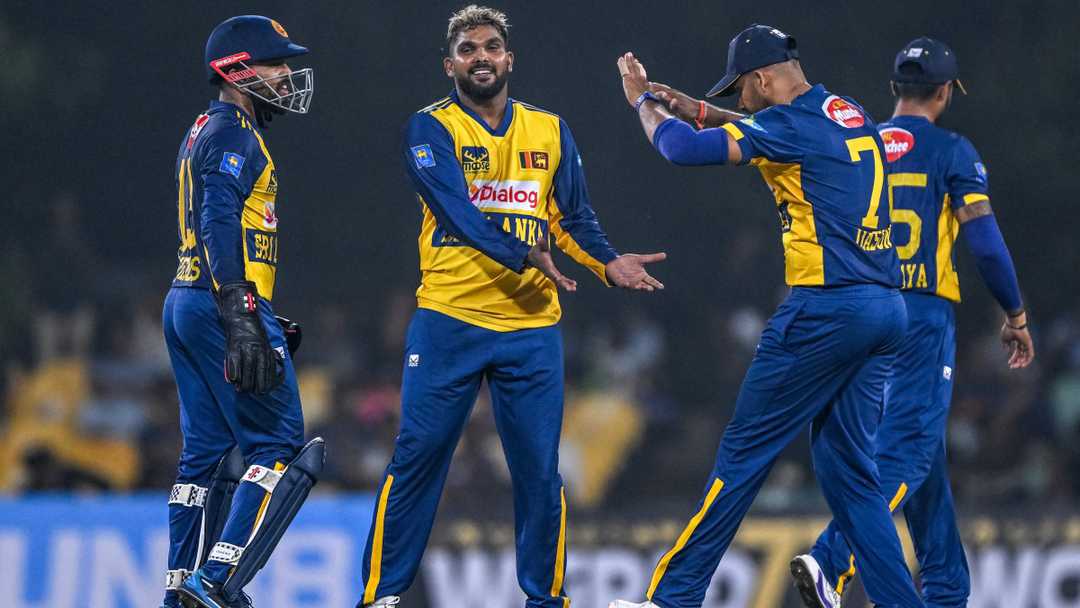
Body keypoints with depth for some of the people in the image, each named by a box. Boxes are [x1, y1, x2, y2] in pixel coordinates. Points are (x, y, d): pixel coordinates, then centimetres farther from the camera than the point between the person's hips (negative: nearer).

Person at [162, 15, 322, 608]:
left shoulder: (206, 132, 21)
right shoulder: (232, 132, -10)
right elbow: (220, 226, -21)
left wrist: (263, 321, 25)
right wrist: (243, 320, -28)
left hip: (184, 304, 10)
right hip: (223, 305, -10)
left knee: (209, 454, 12)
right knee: (281, 448, -9)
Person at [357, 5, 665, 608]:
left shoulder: (551, 131, 12)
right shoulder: (431, 129, -1)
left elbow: (575, 216, 8)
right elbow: (457, 209, -15)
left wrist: (608, 261, -13)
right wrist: (524, 256, -29)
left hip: (532, 327, 3)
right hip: (449, 322, -3)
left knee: (539, 468, 4)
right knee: (417, 456, -3)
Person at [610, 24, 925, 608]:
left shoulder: (792, 124, -9)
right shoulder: (850, 115, 17)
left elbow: (683, 147, -13)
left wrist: (644, 100, 6)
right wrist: (682, 104, 35)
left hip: (827, 309, -8)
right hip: (887, 308, 8)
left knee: (744, 451, -2)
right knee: (847, 468, 10)